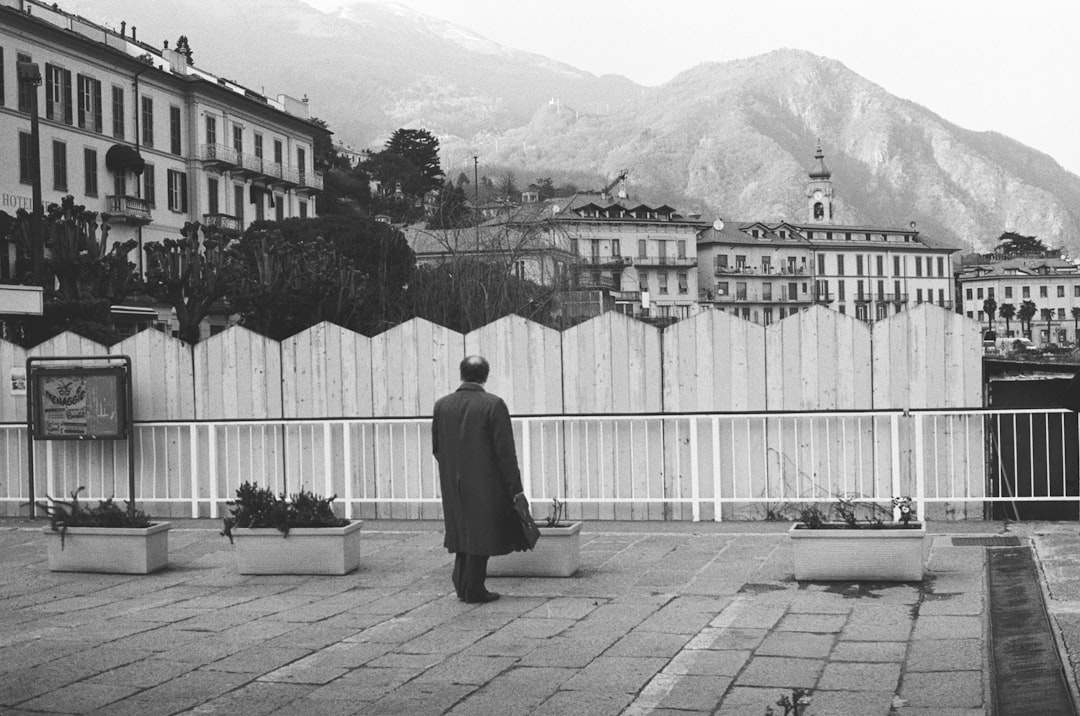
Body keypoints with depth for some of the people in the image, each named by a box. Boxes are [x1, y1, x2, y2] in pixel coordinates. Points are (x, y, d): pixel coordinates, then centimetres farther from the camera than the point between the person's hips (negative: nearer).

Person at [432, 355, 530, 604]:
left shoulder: (441, 405, 1)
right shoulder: (493, 405, -13)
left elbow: (436, 448, 7)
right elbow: (505, 451, -14)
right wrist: (516, 489, -10)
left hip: (453, 486, 5)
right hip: (484, 484, -5)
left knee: (463, 532, 19)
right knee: (481, 534, 5)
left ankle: (462, 584, 21)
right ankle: (473, 590, 8)